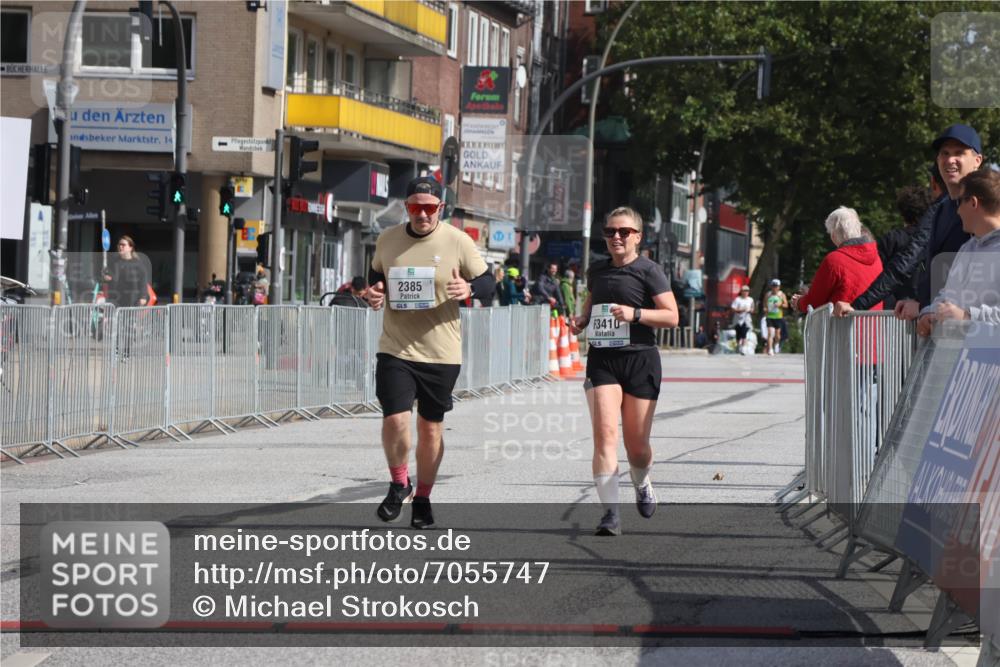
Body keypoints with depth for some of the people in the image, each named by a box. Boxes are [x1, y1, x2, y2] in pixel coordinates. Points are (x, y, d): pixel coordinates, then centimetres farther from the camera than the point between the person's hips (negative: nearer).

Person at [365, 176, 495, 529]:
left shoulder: (458, 242, -5)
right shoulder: (387, 240, 2)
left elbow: (488, 281, 3)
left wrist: (469, 288, -19)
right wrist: (374, 292, -3)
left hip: (442, 351, -1)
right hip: (395, 348, 1)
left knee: (431, 427, 9)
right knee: (395, 420, -13)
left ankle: (422, 499, 26)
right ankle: (399, 484, 14)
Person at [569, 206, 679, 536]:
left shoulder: (649, 271, -2)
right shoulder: (597, 271, 13)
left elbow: (671, 316, -6)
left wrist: (635, 314, -19)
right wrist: (580, 320, 9)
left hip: (640, 360, -3)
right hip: (601, 359, 3)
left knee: (637, 444, 4)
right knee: (605, 432, -16)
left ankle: (642, 485, 39)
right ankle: (610, 512, -18)